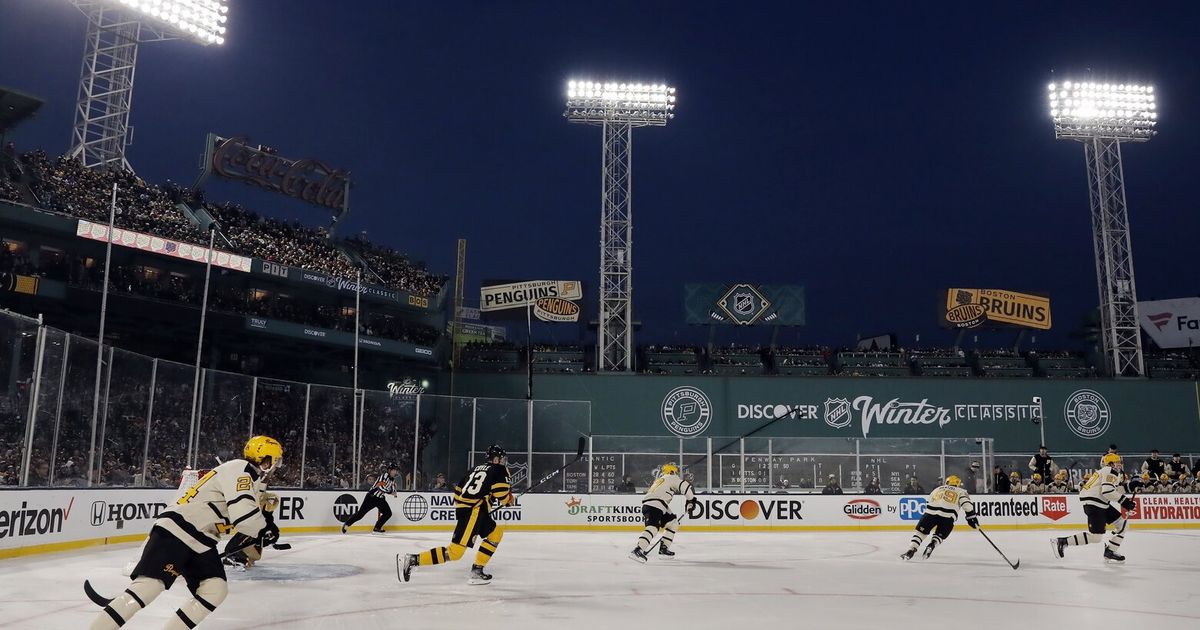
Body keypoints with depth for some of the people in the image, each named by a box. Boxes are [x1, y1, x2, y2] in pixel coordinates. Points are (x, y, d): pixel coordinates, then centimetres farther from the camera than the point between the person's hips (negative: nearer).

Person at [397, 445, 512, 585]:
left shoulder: (476, 469, 25)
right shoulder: (500, 470, 3)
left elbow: (459, 489, 24)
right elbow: (502, 495, -10)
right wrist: (509, 499, 12)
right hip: (473, 512, -9)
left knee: (496, 533, 20)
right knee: (455, 551, -11)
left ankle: (477, 571, 12)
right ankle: (412, 560, -16)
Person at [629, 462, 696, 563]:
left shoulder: (658, 480, 36)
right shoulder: (672, 478, 12)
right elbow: (686, 486, -2)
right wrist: (690, 501, 10)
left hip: (646, 504, 9)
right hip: (654, 505, -9)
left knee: (673, 522, 20)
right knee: (653, 527, -24)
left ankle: (663, 548, 17)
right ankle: (637, 550, -40)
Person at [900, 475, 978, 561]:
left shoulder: (937, 489, 31)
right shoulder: (961, 492, 22)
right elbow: (967, 505, 4)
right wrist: (972, 518, 7)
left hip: (931, 512, 1)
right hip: (948, 516, -1)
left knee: (921, 531, 12)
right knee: (939, 536, 18)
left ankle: (911, 550, -5)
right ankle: (931, 545, -11)